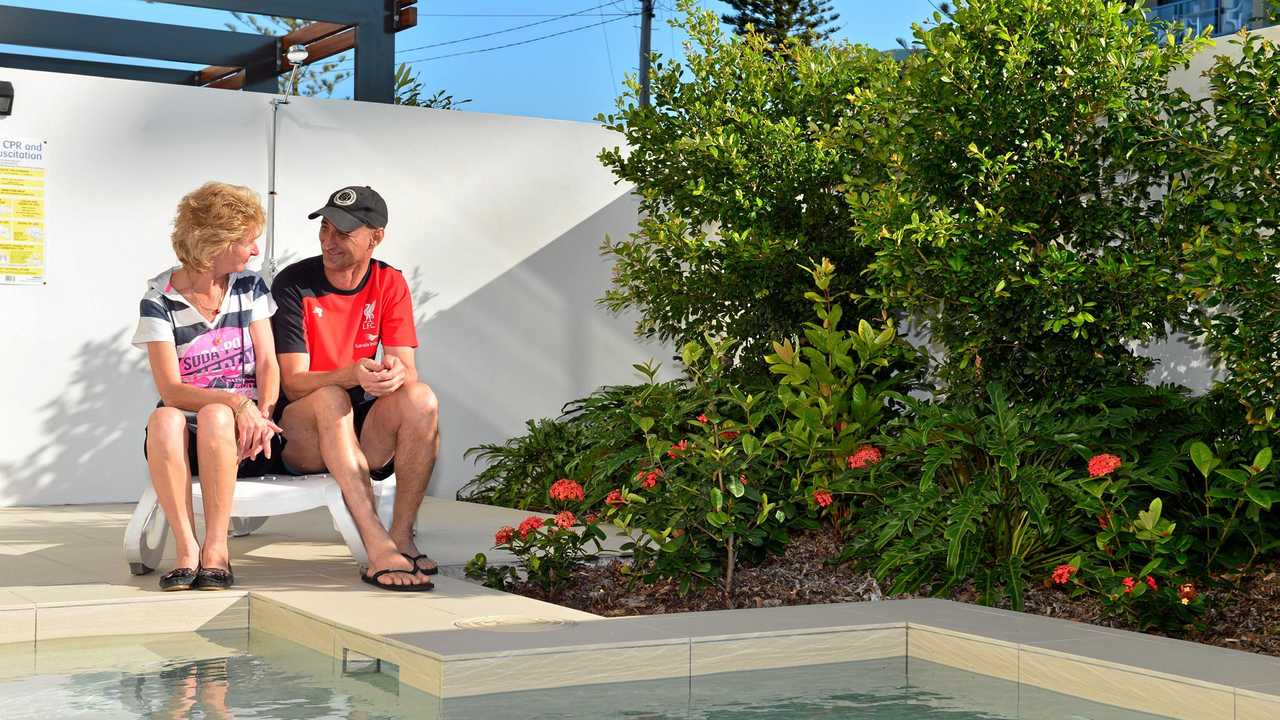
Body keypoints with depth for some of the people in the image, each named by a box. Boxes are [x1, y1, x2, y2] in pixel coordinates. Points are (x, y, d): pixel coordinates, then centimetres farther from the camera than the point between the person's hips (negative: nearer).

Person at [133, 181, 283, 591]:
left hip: (241, 433, 1)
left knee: (214, 417, -33)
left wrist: (261, 414, -18)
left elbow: (267, 364, 2)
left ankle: (216, 549, -30)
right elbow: (171, 391, -11)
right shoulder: (160, 301, -2)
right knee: (163, 420, -35)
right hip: (186, 437, -1)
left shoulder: (250, 287, 8)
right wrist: (236, 400, -27)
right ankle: (187, 548, -32)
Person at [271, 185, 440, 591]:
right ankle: (379, 550, -47)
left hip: (362, 434, 3)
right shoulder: (294, 284, -9)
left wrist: (396, 372, -32)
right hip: (299, 436, -3)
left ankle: (402, 537, -24)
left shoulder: (389, 283, 3)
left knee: (421, 398, -25)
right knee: (330, 399, -36)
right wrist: (354, 375, -35)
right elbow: (292, 383, -16)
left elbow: (407, 369, -5)